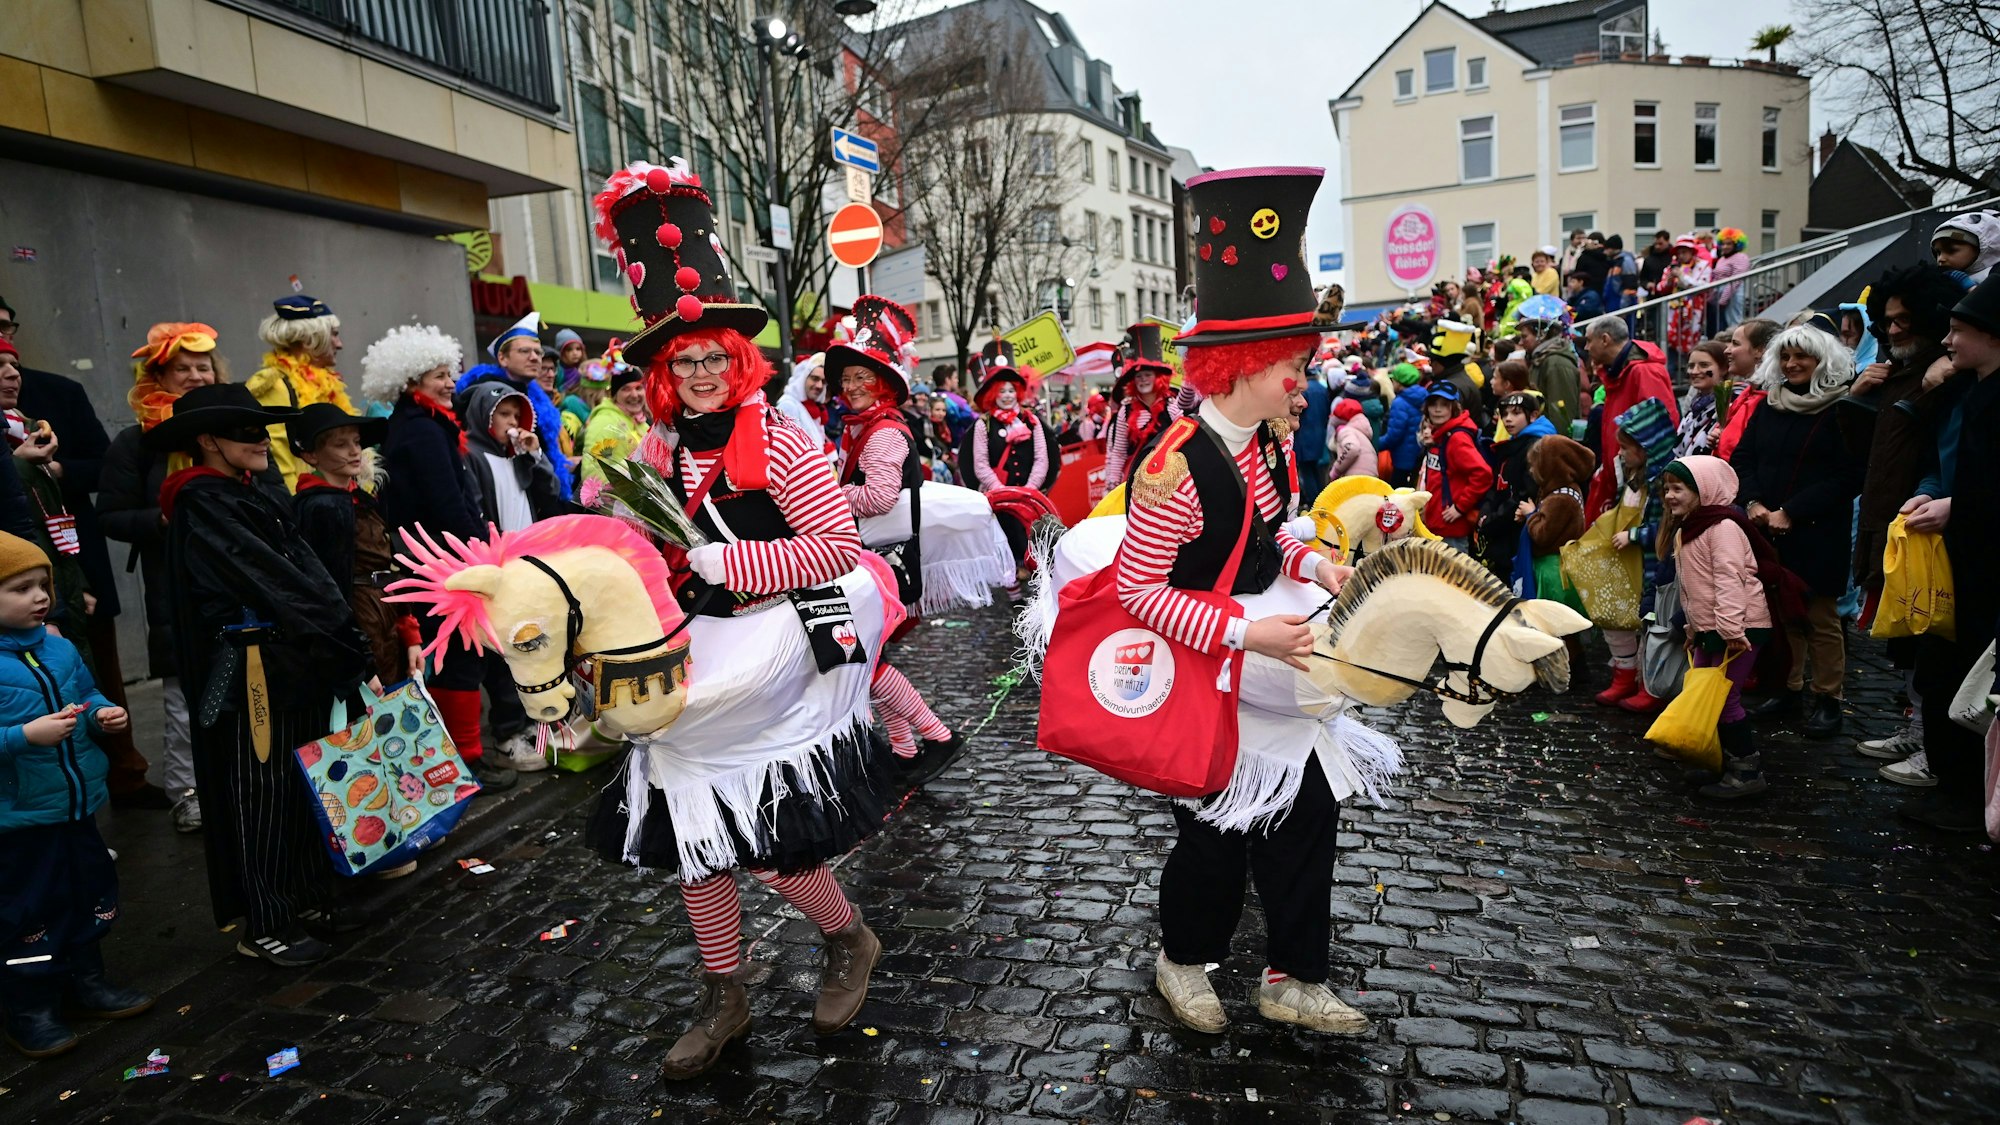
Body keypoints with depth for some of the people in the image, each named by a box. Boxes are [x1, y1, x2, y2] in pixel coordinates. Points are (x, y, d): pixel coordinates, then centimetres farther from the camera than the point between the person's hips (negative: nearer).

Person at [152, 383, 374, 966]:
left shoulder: (255, 496, 15)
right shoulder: (202, 505, -11)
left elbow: (304, 572, 8)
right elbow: (271, 581, -18)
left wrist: (344, 641, -1)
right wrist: (343, 643, -18)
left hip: (297, 664, 8)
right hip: (250, 669, -8)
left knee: (304, 782, 13)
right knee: (261, 791, 0)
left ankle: (308, 899, 26)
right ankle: (262, 926, 12)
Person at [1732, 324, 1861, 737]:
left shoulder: (1841, 409, -6)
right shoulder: (1770, 405, 12)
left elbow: (1847, 476, -12)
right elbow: (1742, 458, 11)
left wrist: (1791, 512, -16)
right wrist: (1753, 503, -6)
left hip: (1817, 535, -5)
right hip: (1768, 531, 5)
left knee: (1821, 617, 1)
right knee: (1781, 613, 12)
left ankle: (1828, 698, 12)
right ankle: (1787, 688, 23)